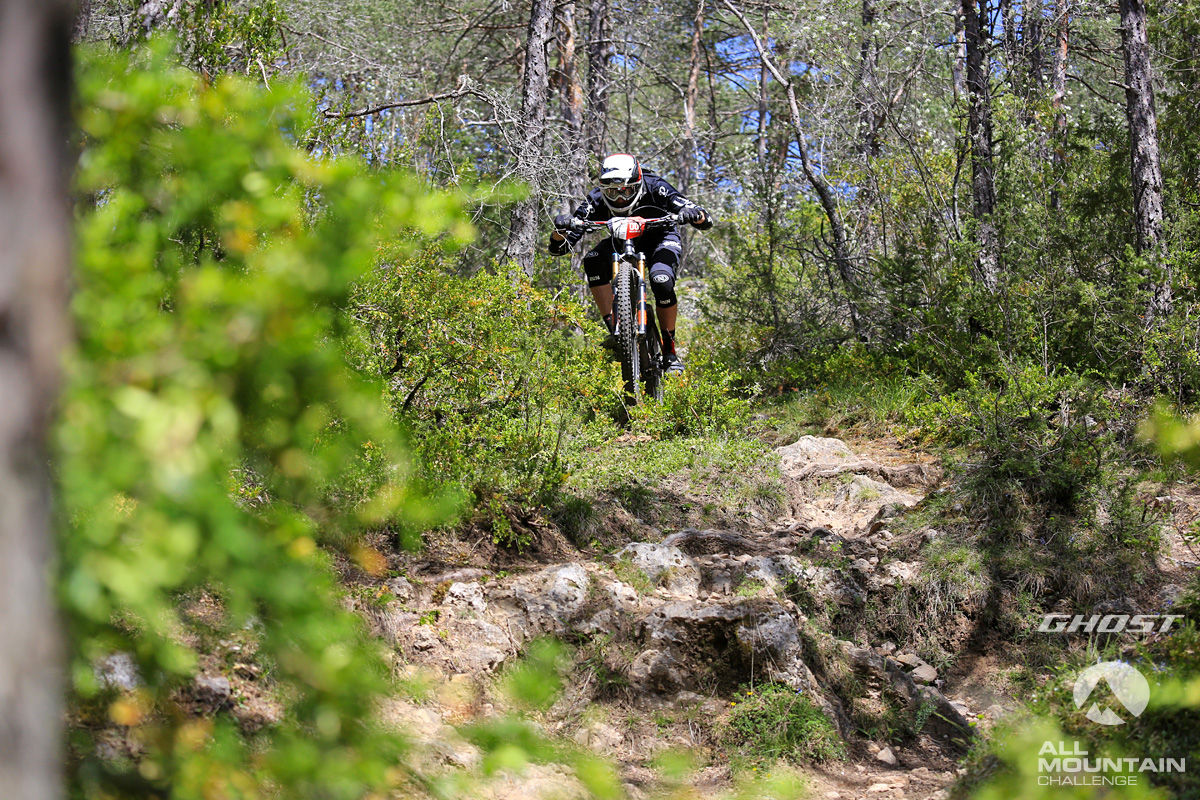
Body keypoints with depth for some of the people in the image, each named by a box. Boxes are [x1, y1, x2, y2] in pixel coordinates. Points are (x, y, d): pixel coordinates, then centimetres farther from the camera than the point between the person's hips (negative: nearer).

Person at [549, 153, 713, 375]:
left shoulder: (654, 189, -31)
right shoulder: (596, 200, -27)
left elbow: (707, 222, -32)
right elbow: (558, 249, -25)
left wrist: (693, 214, -56)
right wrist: (560, 229, -48)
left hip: (660, 238, -2)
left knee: (662, 283, -31)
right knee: (593, 261, -29)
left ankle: (669, 351, -11)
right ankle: (614, 329, -26)